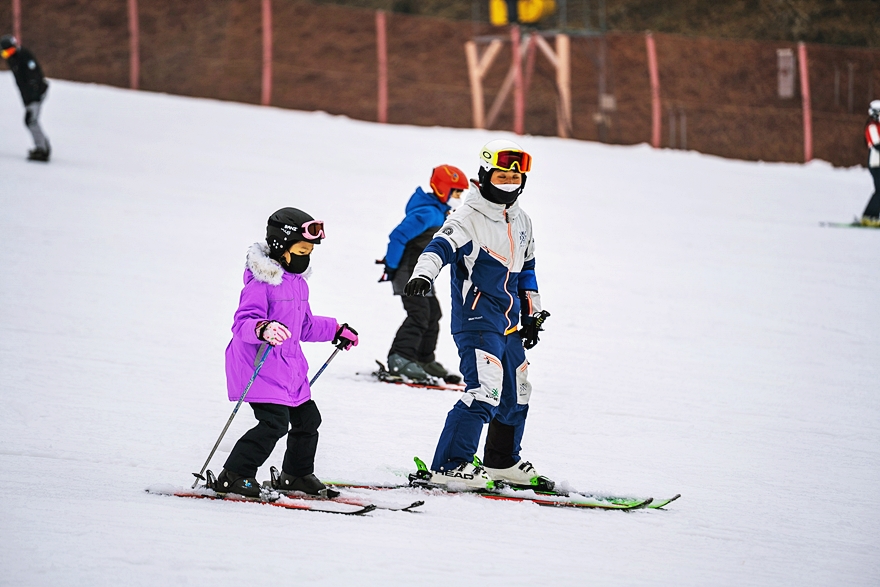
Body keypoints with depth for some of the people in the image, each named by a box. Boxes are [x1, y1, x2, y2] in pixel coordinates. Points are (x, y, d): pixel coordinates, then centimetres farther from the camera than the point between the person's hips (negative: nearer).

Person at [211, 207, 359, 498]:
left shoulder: (298, 284, 15)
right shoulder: (261, 283, -16)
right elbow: (242, 323, -25)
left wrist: (336, 330, 33)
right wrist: (262, 329, -45)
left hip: (290, 369, 10)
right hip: (260, 366, -10)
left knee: (307, 419, 15)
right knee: (274, 422, -18)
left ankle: (297, 474, 34)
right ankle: (232, 476, -11)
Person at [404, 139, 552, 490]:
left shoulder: (521, 222, 13)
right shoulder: (470, 219, -12)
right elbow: (442, 246, -29)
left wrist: (532, 314, 25)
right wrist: (423, 274, -48)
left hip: (508, 325, 9)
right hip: (477, 319, -9)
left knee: (516, 395, 18)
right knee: (485, 391, -21)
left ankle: (502, 462, 37)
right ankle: (449, 465, -20)